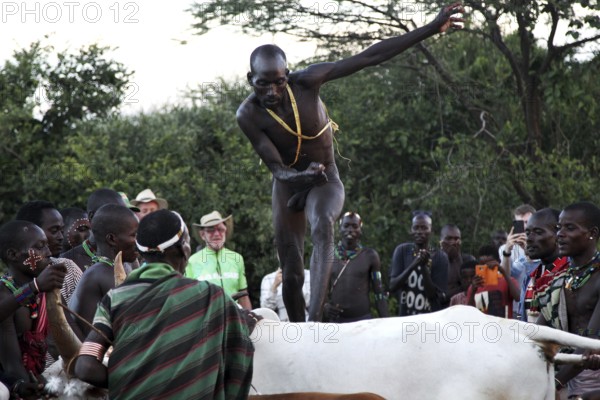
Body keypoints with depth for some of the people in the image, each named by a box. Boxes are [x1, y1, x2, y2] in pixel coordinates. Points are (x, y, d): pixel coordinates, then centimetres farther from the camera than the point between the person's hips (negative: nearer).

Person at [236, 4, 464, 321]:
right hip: (288, 185, 2)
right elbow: (277, 169, -21)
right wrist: (301, 176, -46)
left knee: (322, 227, -35)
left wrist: (430, 29, -25)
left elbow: (369, 57, -22)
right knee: (291, 274, 1)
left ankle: (314, 321, -48)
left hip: (326, 181, -2)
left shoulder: (306, 81, -21)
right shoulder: (248, 114, -21)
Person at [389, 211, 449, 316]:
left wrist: (424, 267, -21)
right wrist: (413, 265, -20)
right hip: (404, 319, 2)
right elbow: (392, 286, -6)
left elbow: (433, 294, -8)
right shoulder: (402, 251, 3)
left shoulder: (440, 257, -4)